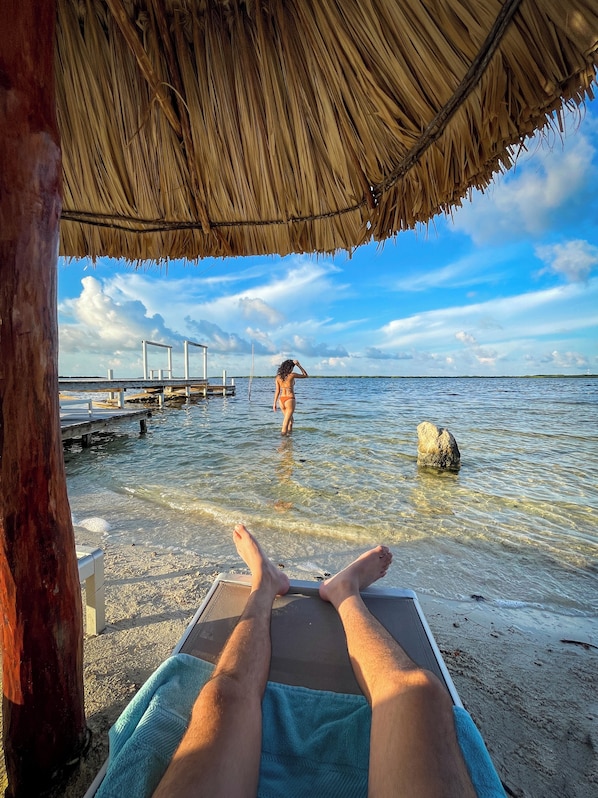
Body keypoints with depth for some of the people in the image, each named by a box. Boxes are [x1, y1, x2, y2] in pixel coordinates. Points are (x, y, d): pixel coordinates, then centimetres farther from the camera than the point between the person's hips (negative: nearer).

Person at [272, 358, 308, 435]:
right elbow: (306, 375, 4)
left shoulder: (278, 376, 4)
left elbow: (277, 391, 4)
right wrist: (299, 365, 5)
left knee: (290, 418, 25)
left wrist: (275, 403, 8)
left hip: (282, 400, 6)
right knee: (286, 423, -2)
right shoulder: (292, 375, -9)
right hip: (290, 400, -6)